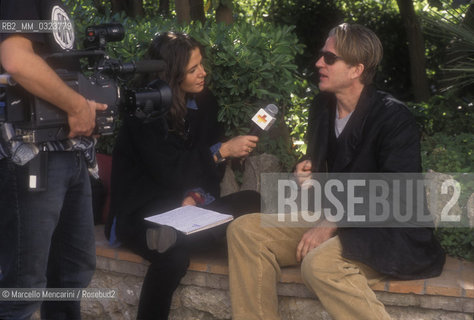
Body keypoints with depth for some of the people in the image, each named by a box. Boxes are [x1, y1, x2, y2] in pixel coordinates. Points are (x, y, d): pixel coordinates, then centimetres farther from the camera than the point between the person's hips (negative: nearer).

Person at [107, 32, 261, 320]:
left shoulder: (204, 102, 4)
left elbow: (210, 164, 4)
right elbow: (169, 171, -18)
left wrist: (197, 196, -16)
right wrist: (224, 150, -20)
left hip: (185, 208, 5)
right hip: (142, 213, -5)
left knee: (252, 202, -22)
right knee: (173, 255, -37)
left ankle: (173, 236, -31)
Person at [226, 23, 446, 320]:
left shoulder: (394, 117, -15)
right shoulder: (322, 107, 9)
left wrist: (332, 225, -26)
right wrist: (307, 172, 1)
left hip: (389, 233, -8)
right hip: (333, 222, 8)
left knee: (319, 262, -37)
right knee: (244, 230, -8)